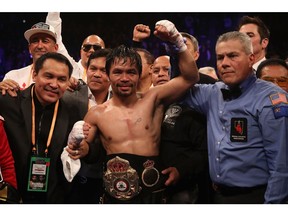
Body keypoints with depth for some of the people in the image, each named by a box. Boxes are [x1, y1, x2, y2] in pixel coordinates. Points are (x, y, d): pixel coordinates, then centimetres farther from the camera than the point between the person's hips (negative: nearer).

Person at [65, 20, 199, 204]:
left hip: (154, 193, 0)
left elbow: (190, 78, -2)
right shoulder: (97, 114, 2)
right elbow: (84, 149, 13)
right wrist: (81, 149, -11)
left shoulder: (153, 99, 1)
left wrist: (177, 40, -10)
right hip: (116, 196, 0)